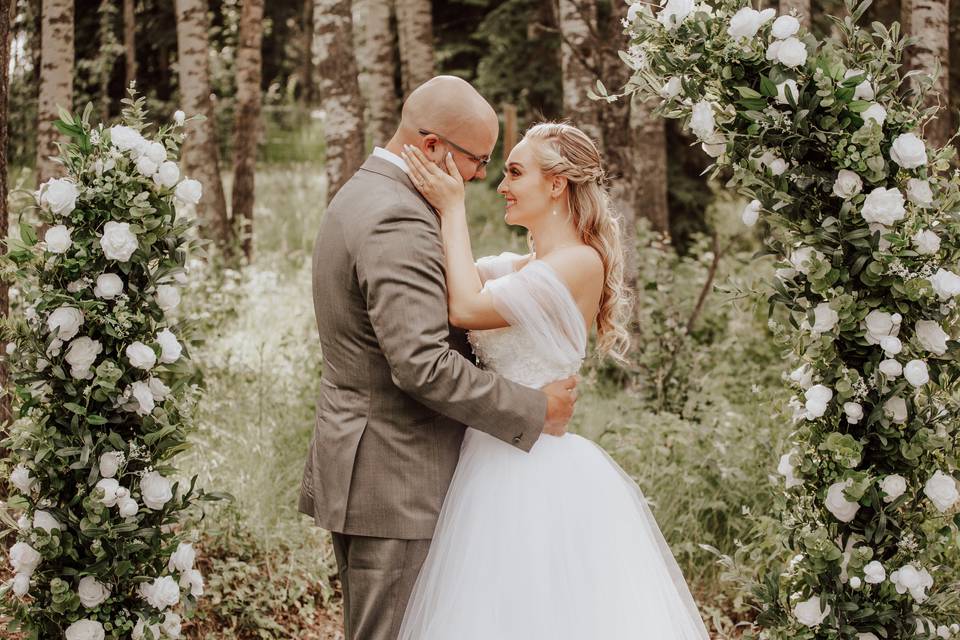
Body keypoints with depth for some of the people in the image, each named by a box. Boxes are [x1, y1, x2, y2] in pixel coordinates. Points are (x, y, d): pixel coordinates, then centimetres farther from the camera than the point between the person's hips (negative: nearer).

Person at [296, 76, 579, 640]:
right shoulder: (399, 222, -20)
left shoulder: (360, 197, 14)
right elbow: (423, 366, -27)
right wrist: (533, 411, -18)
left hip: (358, 473, 11)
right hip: (395, 483, -11)